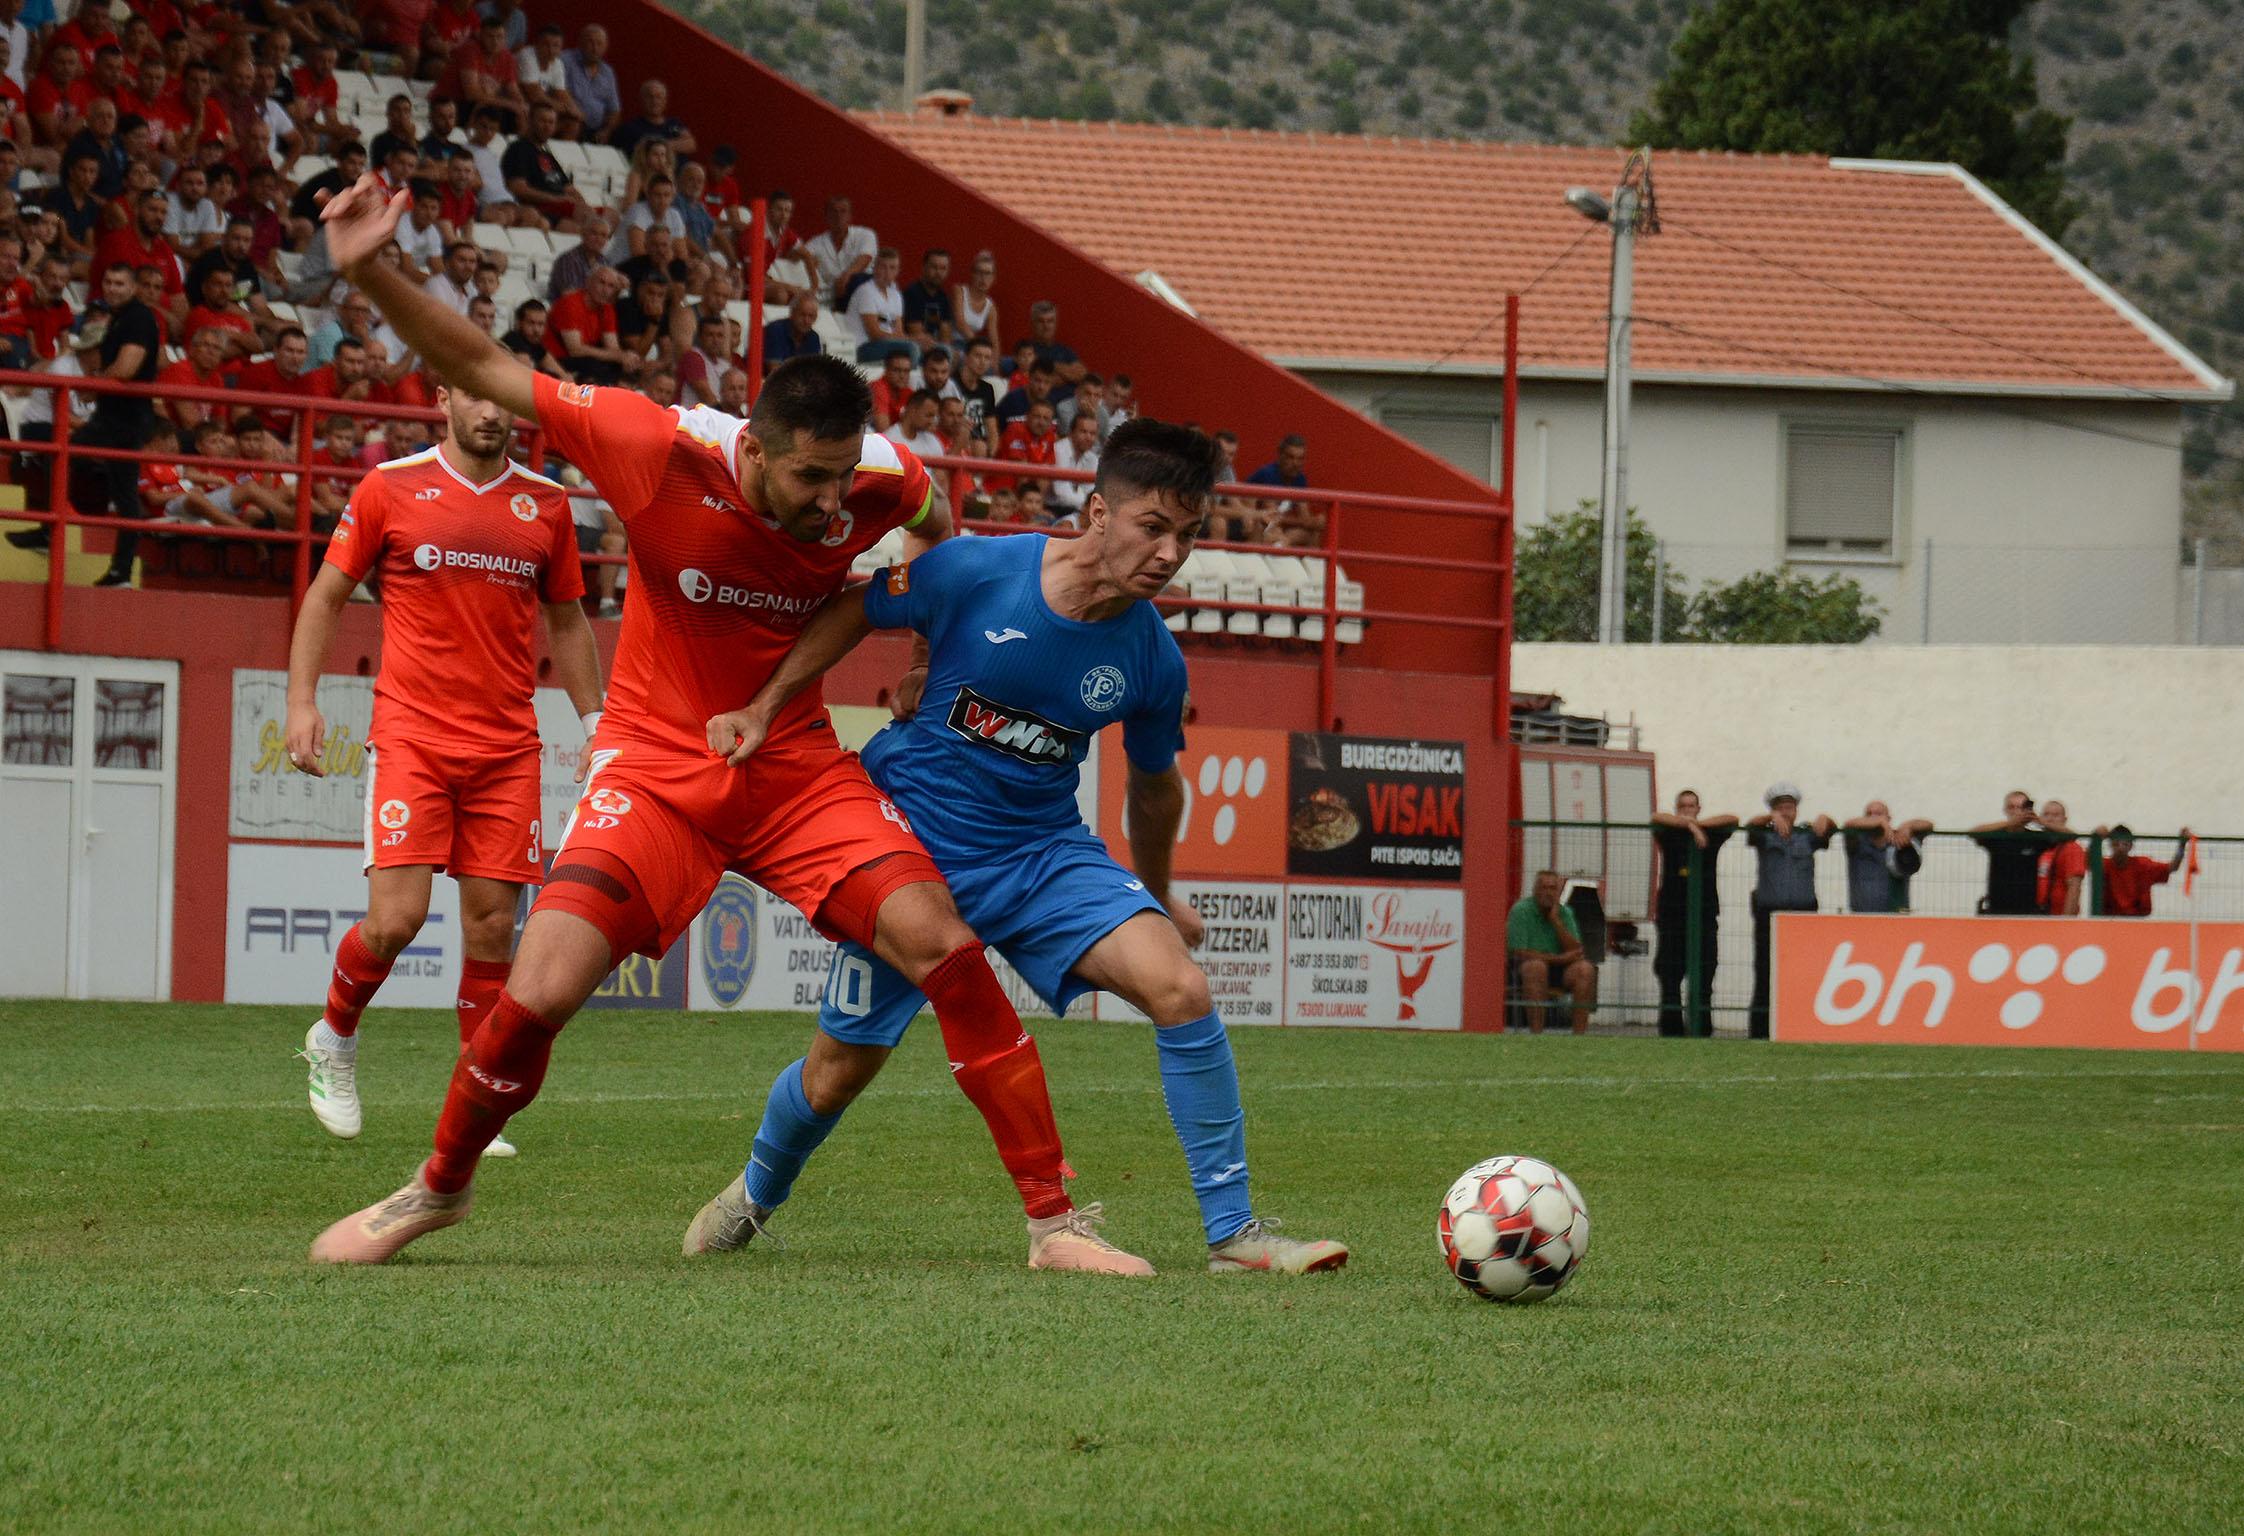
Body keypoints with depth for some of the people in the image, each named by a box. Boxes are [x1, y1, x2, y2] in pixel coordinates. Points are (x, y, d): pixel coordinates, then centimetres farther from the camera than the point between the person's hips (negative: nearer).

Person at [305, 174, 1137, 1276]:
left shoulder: (876, 482, -13)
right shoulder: (662, 451, -21)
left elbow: (930, 517, 17)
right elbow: (481, 372, -15)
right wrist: (371, 275, -25)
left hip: (797, 767, 2)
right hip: (657, 763, -2)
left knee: (943, 947, -17)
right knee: (540, 990, -15)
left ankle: (1053, 1221, -7)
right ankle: (438, 1188, 15)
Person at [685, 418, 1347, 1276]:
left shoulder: (1151, 661, -10)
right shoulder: (972, 574, -20)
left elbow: (1152, 782, 10)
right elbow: (854, 612, -2)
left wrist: (1155, 898, 23)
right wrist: (763, 708, -8)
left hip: (1043, 852, 2)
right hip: (912, 841, -2)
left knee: (1179, 988, -22)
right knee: (841, 1069, 8)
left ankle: (1233, 1232, -13)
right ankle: (756, 1194, 43)